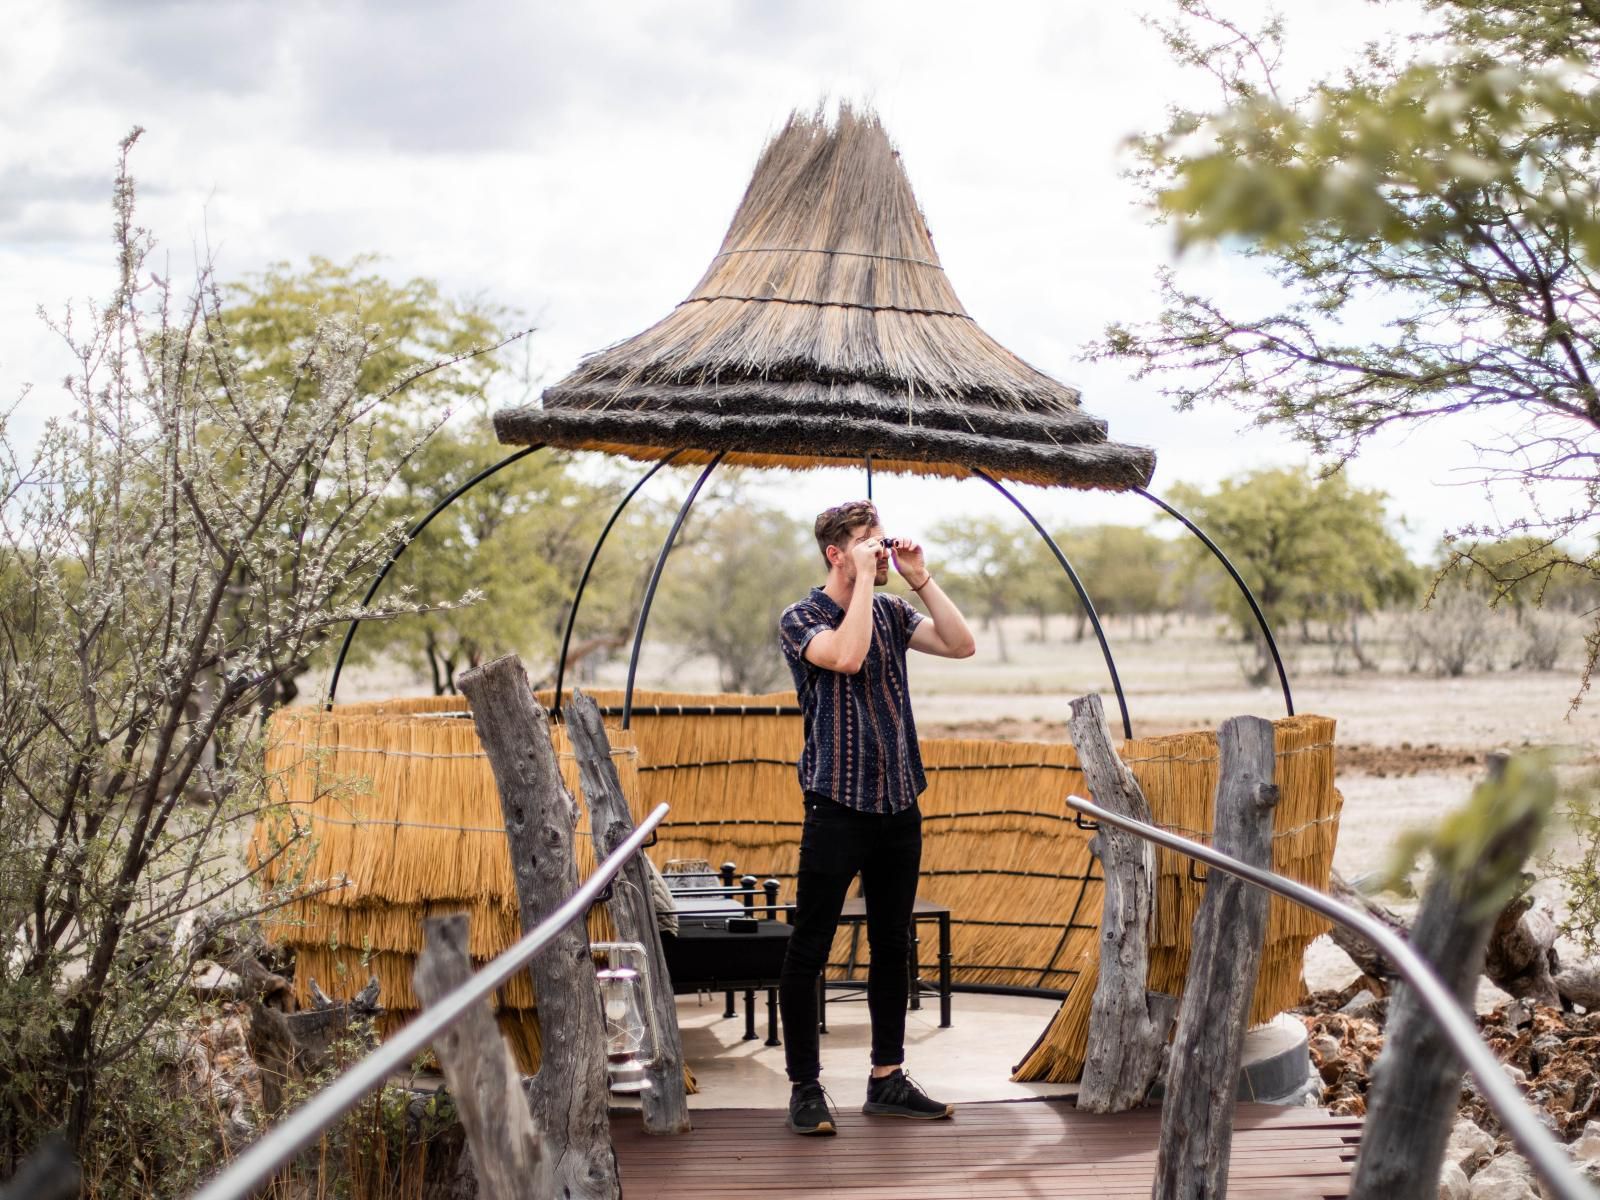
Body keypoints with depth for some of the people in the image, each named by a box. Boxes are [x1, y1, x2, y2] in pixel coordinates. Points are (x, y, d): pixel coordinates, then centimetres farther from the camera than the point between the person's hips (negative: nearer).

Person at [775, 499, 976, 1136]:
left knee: (892, 946, 12)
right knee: (808, 952, -3)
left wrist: (920, 578, -5)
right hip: (837, 808, -6)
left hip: (898, 806, 6)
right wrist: (866, 578, -19)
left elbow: (961, 645, 0)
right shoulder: (801, 618, -6)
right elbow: (846, 656, -26)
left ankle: (887, 1079, 21)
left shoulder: (892, 612, 10)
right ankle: (805, 1088, 5)